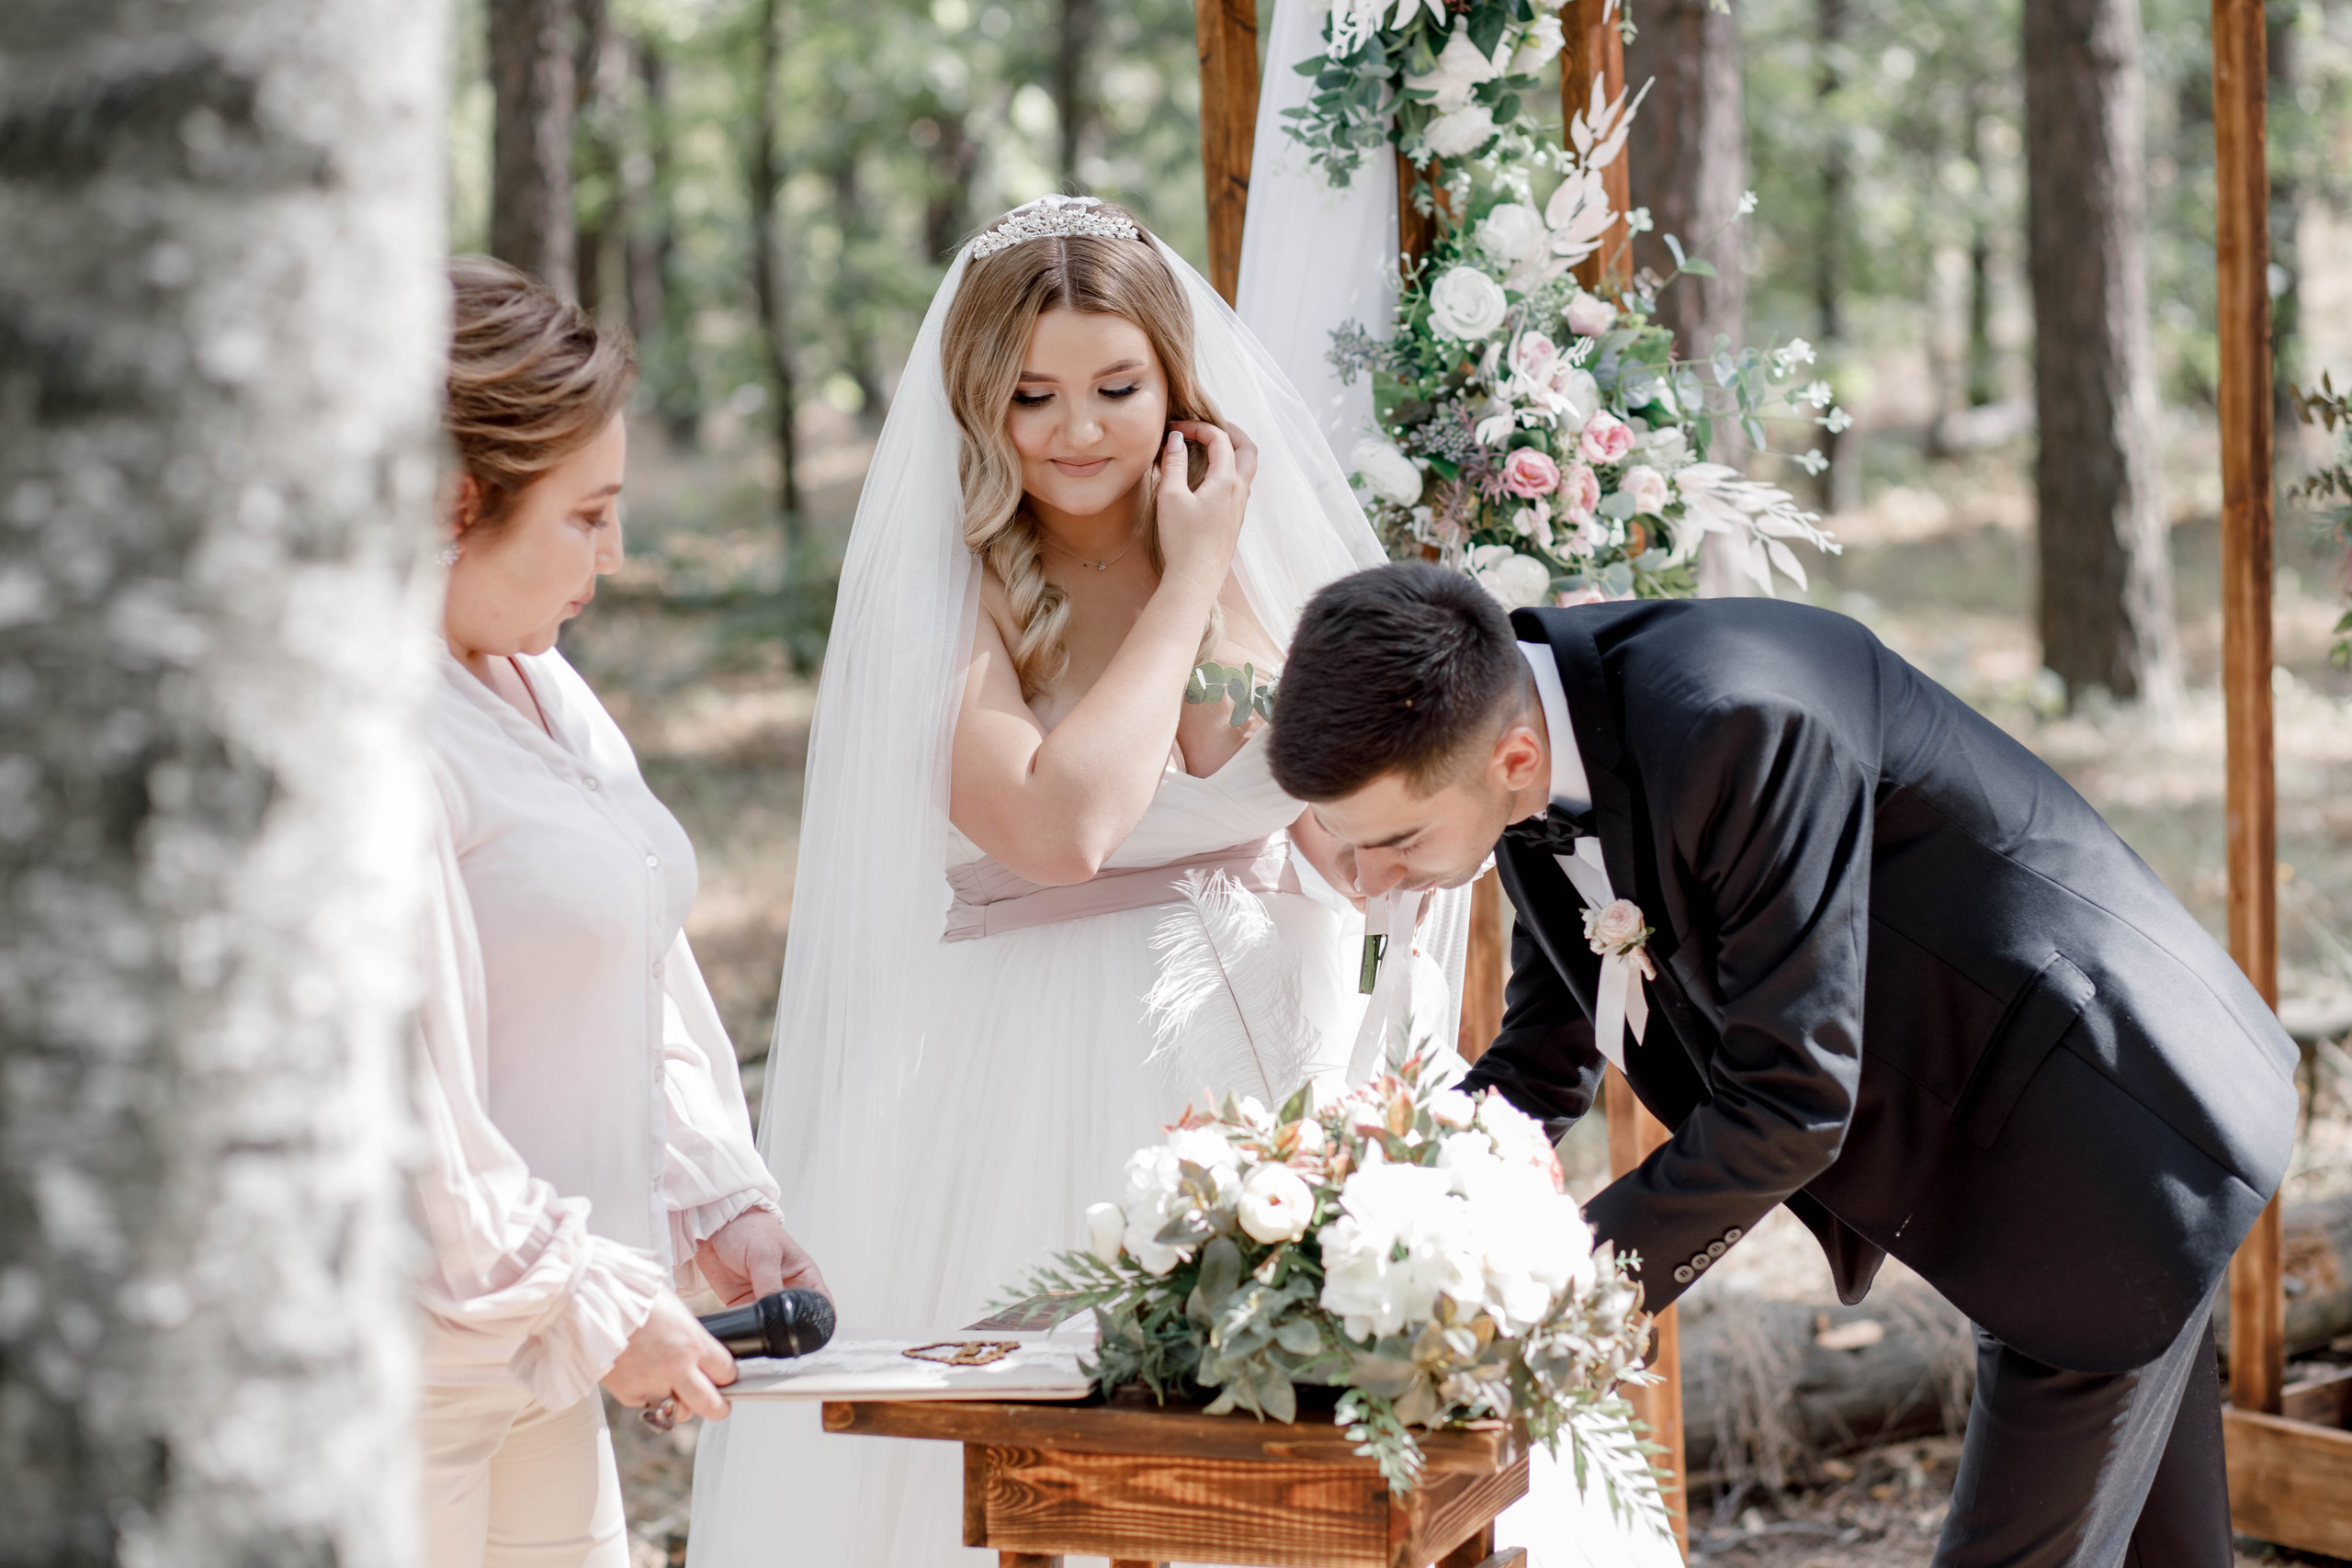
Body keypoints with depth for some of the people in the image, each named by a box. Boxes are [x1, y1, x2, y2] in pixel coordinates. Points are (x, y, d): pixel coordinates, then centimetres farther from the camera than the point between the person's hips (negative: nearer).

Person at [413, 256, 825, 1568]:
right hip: (408, 1367, -9)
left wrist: (722, 1200, 9)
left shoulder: (545, 693, 12)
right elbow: (399, 1100, -22)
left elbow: (640, 975, 19)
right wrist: (598, 1309, -15)